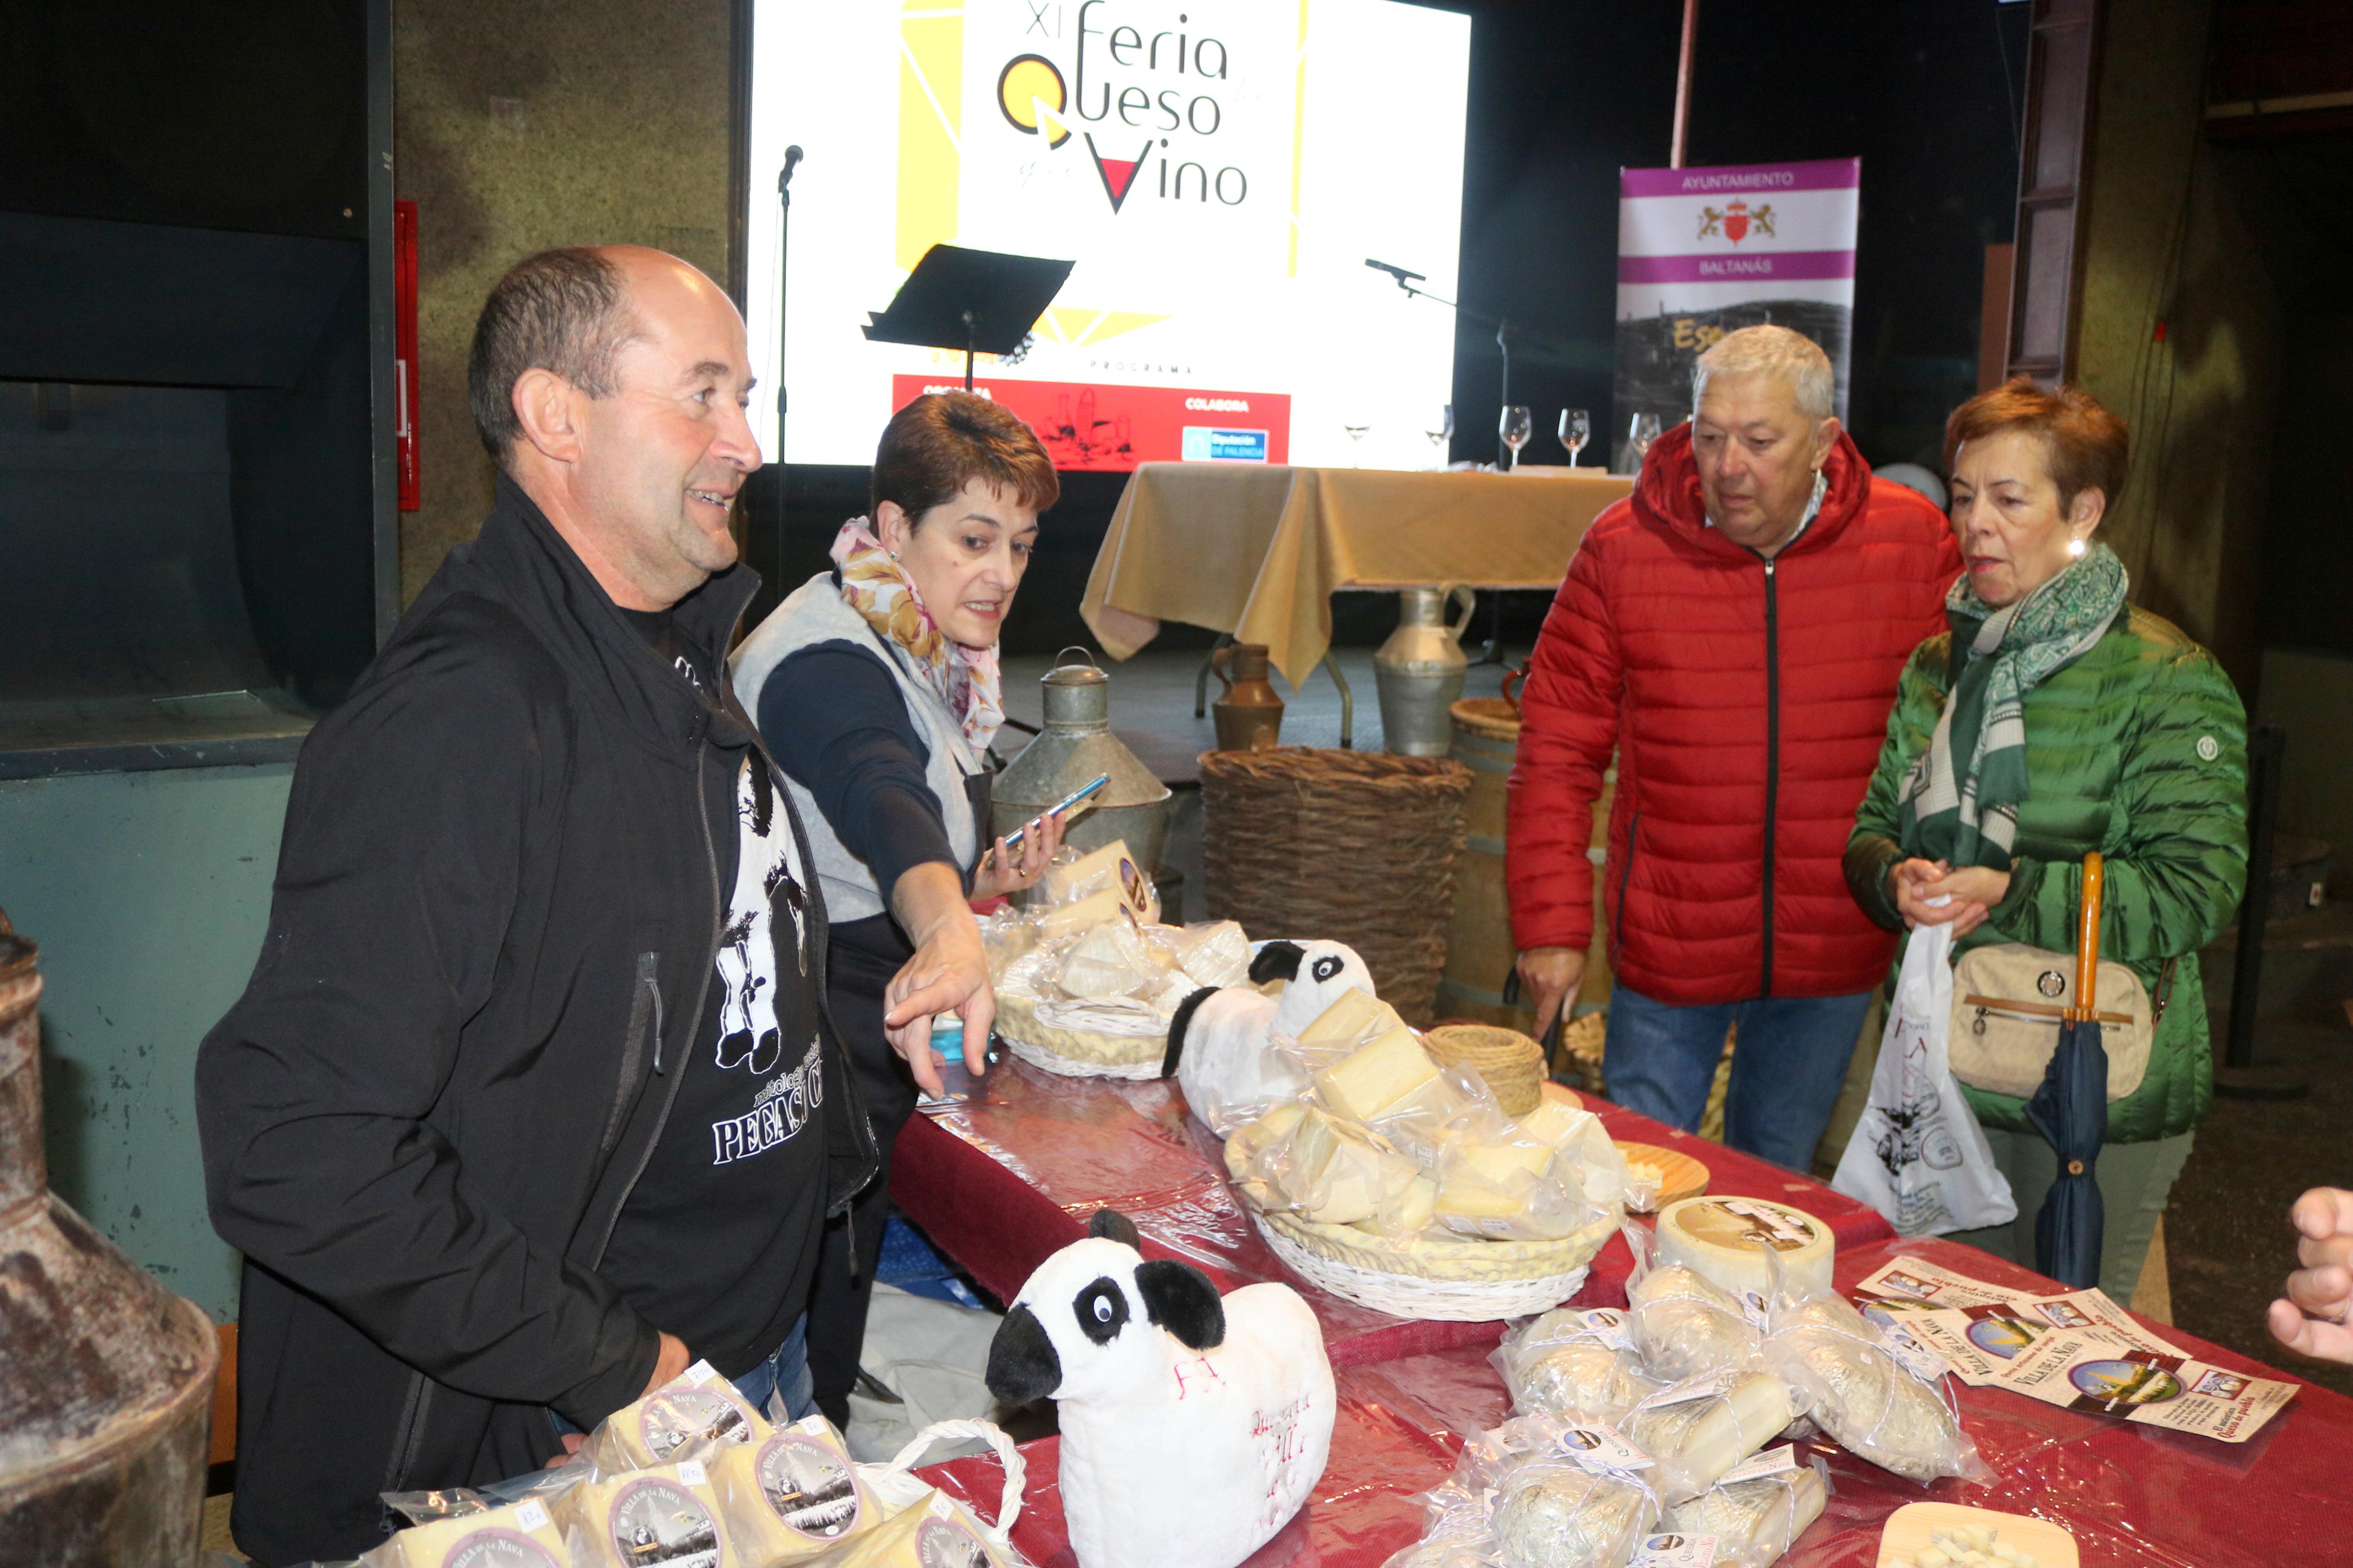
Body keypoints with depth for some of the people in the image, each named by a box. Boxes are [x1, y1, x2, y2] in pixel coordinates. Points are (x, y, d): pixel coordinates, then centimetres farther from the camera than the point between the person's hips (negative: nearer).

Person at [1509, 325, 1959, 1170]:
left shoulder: (1913, 543, -5)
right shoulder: (1624, 547, -7)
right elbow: (1557, 751, -4)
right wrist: (1551, 923, -9)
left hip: (1834, 950, 1)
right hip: (1668, 944, -1)